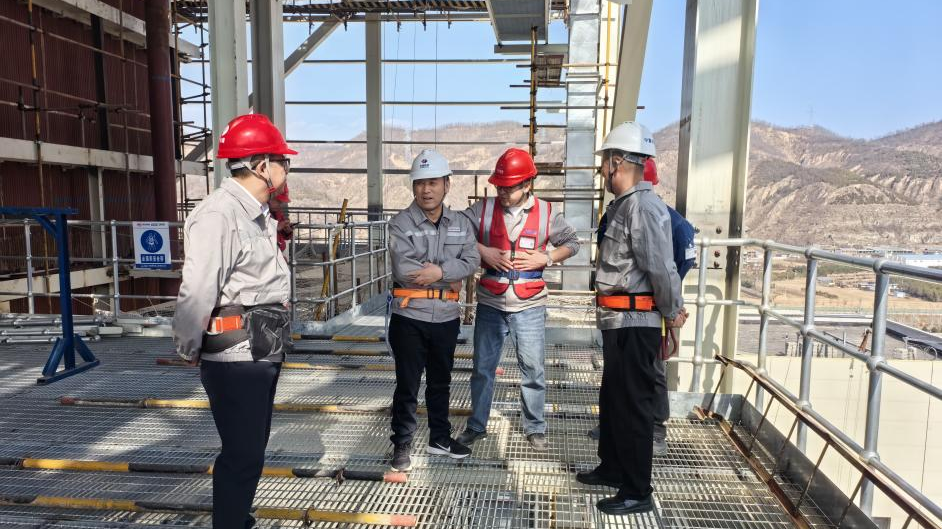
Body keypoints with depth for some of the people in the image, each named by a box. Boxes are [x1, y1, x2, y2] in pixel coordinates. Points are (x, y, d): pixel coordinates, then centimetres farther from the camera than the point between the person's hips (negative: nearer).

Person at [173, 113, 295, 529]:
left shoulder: (258, 214, 12)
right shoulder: (219, 215, -19)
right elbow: (196, 292, -22)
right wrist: (189, 351, -10)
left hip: (262, 354, 9)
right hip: (235, 358, -9)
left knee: (252, 448, 21)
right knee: (242, 455, 1)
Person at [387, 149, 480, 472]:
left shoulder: (461, 224, 6)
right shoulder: (401, 223, -8)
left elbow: (471, 261, -7)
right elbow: (403, 270, -21)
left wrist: (439, 270, -23)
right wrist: (450, 277, -13)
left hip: (447, 316, 4)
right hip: (410, 316, -4)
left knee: (441, 381, 18)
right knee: (407, 384, 6)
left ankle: (440, 437, 34)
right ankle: (402, 444, 20)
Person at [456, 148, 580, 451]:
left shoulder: (546, 213, -2)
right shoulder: (483, 209, -3)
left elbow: (572, 243, 8)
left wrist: (545, 258, -9)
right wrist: (482, 251, -12)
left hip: (529, 307, 0)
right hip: (490, 305, 1)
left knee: (533, 369, 7)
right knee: (483, 368, 12)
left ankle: (535, 428, 26)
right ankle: (476, 426, 28)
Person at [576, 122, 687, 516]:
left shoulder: (644, 206, -19)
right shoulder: (621, 204, 13)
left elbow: (661, 267, -22)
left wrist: (672, 312, -8)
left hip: (635, 324, -10)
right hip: (619, 322, 10)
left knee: (633, 405, 1)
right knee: (612, 398, 21)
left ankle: (637, 492, 16)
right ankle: (612, 469, 39)